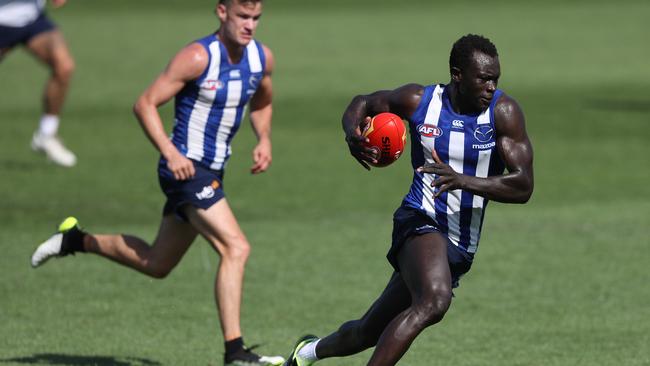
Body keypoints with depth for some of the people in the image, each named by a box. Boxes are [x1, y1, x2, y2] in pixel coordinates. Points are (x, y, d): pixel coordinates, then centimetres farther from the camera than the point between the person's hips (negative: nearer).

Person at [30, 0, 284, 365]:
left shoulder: (262, 57, 3)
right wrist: (170, 153, -28)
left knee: (157, 263, 18)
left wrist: (265, 140, 3)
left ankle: (75, 240, 36)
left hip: (212, 171, 8)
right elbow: (145, 104, -16)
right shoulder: (198, 57, -18)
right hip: (187, 168, -8)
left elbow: (263, 103, 23)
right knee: (236, 248, -22)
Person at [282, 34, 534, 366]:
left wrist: (462, 180, -30)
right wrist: (352, 133, -10)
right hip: (420, 222, -3)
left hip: (460, 247, 3)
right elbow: (363, 103, 15)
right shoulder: (419, 101, -4)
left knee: (370, 333, 15)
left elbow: (524, 187, -15)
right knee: (434, 301, -35)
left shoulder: (503, 112, -7)